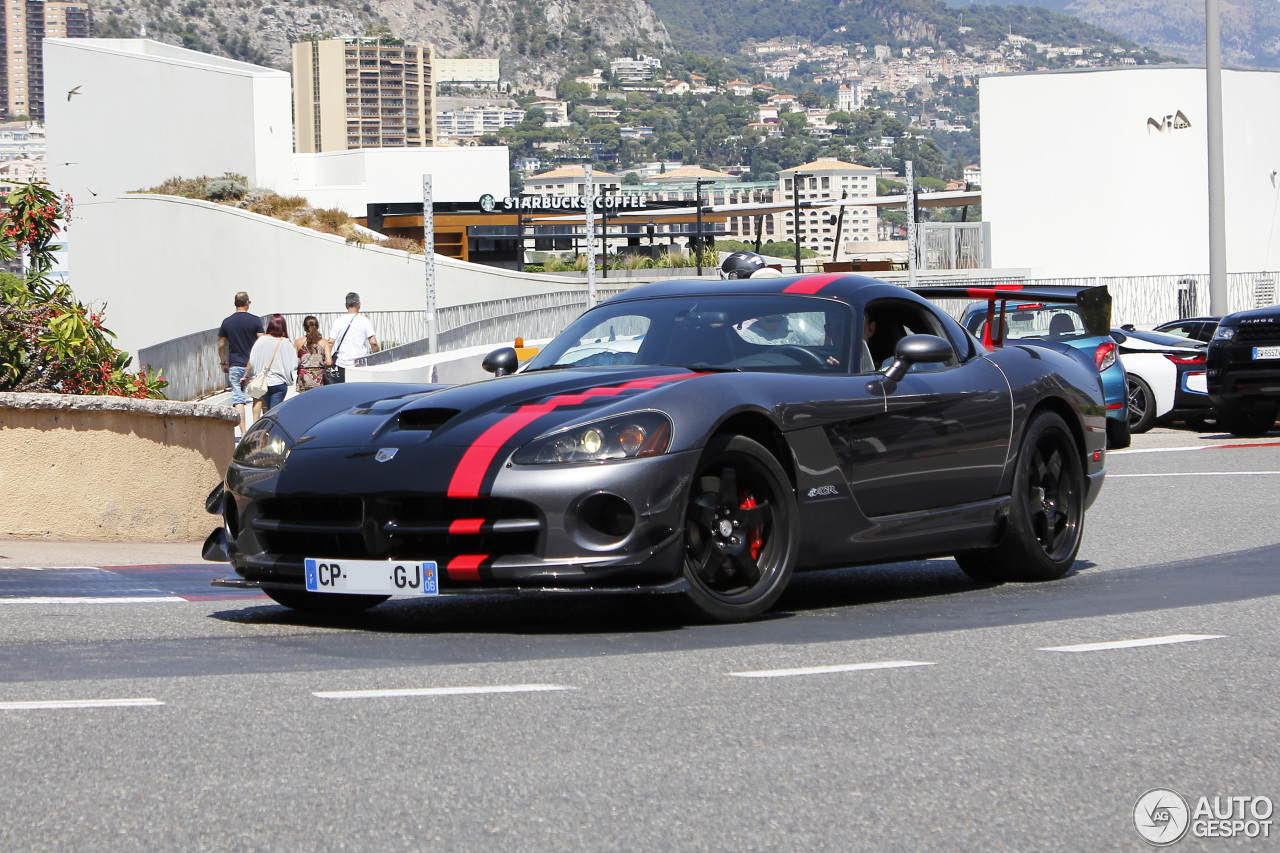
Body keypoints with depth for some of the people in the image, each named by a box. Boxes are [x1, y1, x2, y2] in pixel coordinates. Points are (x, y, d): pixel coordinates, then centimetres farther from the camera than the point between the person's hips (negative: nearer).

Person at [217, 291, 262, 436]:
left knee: (238, 399, 0)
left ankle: (243, 432, -8)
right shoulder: (255, 320, -3)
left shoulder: (227, 322, 4)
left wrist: (223, 363, 19)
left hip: (234, 365, 1)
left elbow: (221, 345, 7)